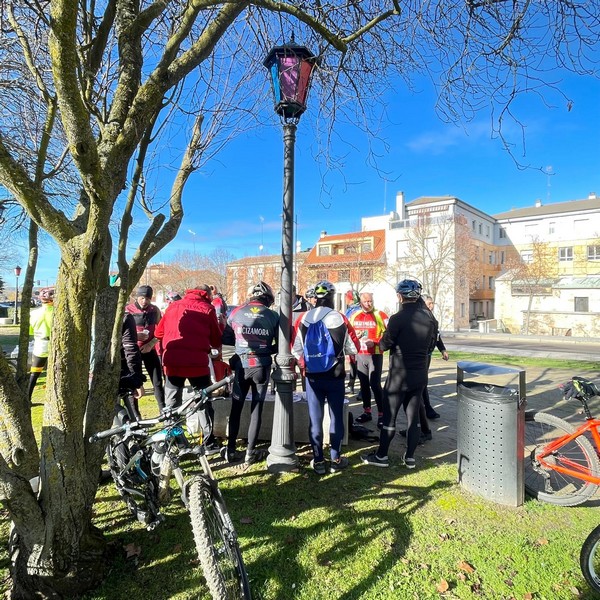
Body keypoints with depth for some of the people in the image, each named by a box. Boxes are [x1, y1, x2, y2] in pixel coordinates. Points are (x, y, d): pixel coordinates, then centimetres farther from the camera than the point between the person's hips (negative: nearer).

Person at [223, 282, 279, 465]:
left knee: (236, 408, 14)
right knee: (257, 408, 11)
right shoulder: (273, 315, -4)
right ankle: (250, 452, 16)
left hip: (241, 364, 1)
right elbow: (280, 344, -2)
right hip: (262, 366, -1)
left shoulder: (236, 312, -1)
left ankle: (231, 450, 20)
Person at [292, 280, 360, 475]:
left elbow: (296, 350, -1)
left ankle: (318, 461, 18)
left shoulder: (303, 319, -7)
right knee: (336, 417, 12)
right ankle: (336, 460, 22)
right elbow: (354, 348, -3)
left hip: (312, 376, 2)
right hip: (335, 376, -1)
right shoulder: (340, 318, -11)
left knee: (315, 418, 10)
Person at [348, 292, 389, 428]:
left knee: (375, 384, -8)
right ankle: (367, 412, 25)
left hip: (375, 354, -5)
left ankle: (381, 414, 2)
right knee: (364, 384, 12)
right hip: (359, 355, 5)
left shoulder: (380, 315, -7)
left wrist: (374, 342, -19)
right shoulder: (354, 315, 7)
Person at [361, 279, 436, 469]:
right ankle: (410, 457, 22)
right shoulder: (429, 317, 1)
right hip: (420, 375, 5)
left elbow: (384, 345, -11)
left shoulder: (397, 318, -18)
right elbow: (431, 345, 11)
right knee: (413, 416, 13)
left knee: (389, 416, 6)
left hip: (399, 375, -5)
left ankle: (381, 456, 17)